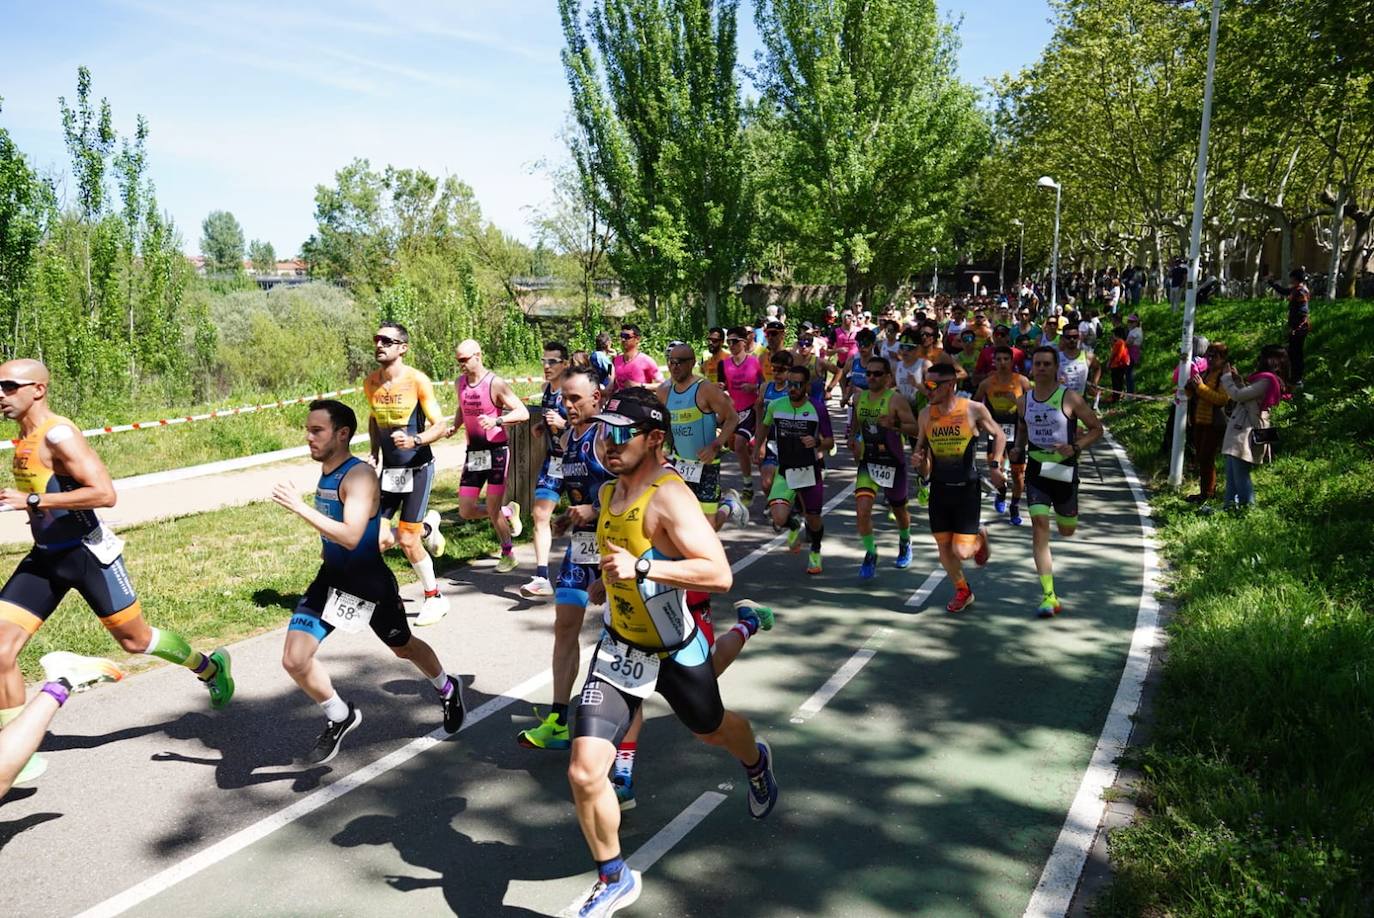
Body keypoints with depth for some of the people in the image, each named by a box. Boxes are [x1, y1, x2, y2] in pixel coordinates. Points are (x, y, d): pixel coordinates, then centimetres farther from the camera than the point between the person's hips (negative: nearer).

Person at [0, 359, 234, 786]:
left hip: (88, 553, -8)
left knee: (135, 640, 7)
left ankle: (209, 666, 33)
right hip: (45, 557, 8)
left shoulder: (58, 435, -19)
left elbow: (105, 493, -28)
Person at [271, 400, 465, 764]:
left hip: (369, 582, -6)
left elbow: (351, 536, -36)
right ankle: (340, 717, 18)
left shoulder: (359, 475, -23)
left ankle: (447, 690, 47)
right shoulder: (326, 473, 3)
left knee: (403, 647, 17)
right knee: (294, 660, -6)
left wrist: (299, 507, -37)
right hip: (331, 577, 7)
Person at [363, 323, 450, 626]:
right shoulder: (370, 383, 1)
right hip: (388, 470, 5)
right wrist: (375, 452, 6)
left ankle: (435, 598, 17)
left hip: (417, 468, -5)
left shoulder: (417, 381, -14)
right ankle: (426, 527, 27)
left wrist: (415, 441, -31)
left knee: (407, 541, -6)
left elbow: (441, 426, -13)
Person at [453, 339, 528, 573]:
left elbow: (523, 413, -17)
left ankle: (508, 553, 19)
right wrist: (453, 427, 7)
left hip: (496, 451, -6)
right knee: (466, 511, 3)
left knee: (492, 510, -4)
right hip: (473, 452, 6)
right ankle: (508, 511, 29)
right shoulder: (460, 383, 7)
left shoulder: (496, 384, -13)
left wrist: (497, 421, -31)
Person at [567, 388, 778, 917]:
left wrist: (642, 568, -42)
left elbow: (720, 575, -35)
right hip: (619, 650, 5)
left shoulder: (669, 496, -25)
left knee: (712, 731, 26)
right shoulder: (609, 492, 0)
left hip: (677, 652, -5)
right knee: (584, 772, -9)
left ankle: (756, 762, 64)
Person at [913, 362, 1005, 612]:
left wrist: (994, 465, -5)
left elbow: (999, 435, 5)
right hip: (939, 488, 4)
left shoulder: (974, 409, -11)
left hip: (967, 488, -3)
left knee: (961, 551, -8)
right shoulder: (925, 415, -2)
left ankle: (980, 537, 28)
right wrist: (918, 459, -8)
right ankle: (962, 591, 34)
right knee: (944, 548, 8)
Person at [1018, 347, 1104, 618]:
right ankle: (1049, 596, -13)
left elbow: (1096, 428, -3)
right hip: (1036, 469, 2)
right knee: (1039, 525, -13)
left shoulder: (1070, 397, -8)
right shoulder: (1025, 400, 4)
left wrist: (1075, 447, -18)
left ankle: (1063, 512, 55)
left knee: (1067, 531, 13)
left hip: (1064, 469, -2)